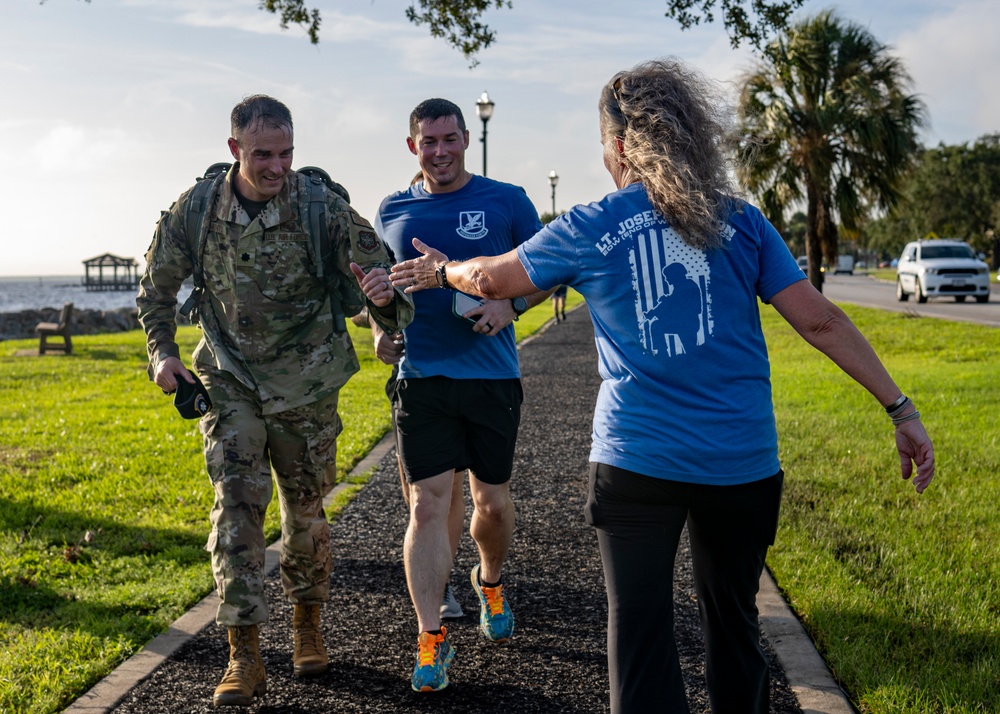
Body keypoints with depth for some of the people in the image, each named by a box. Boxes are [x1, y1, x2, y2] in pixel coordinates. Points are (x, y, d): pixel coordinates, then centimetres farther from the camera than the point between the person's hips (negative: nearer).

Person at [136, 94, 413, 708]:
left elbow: (379, 280, -12)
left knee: (306, 512, 11)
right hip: (231, 384, 1)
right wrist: (163, 353, -3)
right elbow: (157, 288, 8)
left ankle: (308, 627, 34)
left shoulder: (324, 208, -14)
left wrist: (385, 295, -36)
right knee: (236, 508, -9)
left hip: (306, 387, 0)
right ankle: (245, 657, -5)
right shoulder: (195, 211, -8)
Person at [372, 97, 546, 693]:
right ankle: (431, 638, -2)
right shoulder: (393, 211, 9)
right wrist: (381, 329, 3)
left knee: (492, 500, 10)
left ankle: (491, 582, 41)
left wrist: (510, 305, -14)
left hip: (492, 375, -1)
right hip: (422, 377, 1)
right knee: (427, 506, -6)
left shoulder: (506, 201, 1)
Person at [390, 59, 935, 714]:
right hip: (742, 458, 2)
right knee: (733, 620, 18)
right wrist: (902, 410, 3)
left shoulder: (589, 230, -2)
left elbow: (491, 279, 13)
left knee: (640, 630, 6)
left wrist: (440, 271, 34)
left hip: (637, 459, -2)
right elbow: (820, 320, -2)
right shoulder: (740, 222, 2)